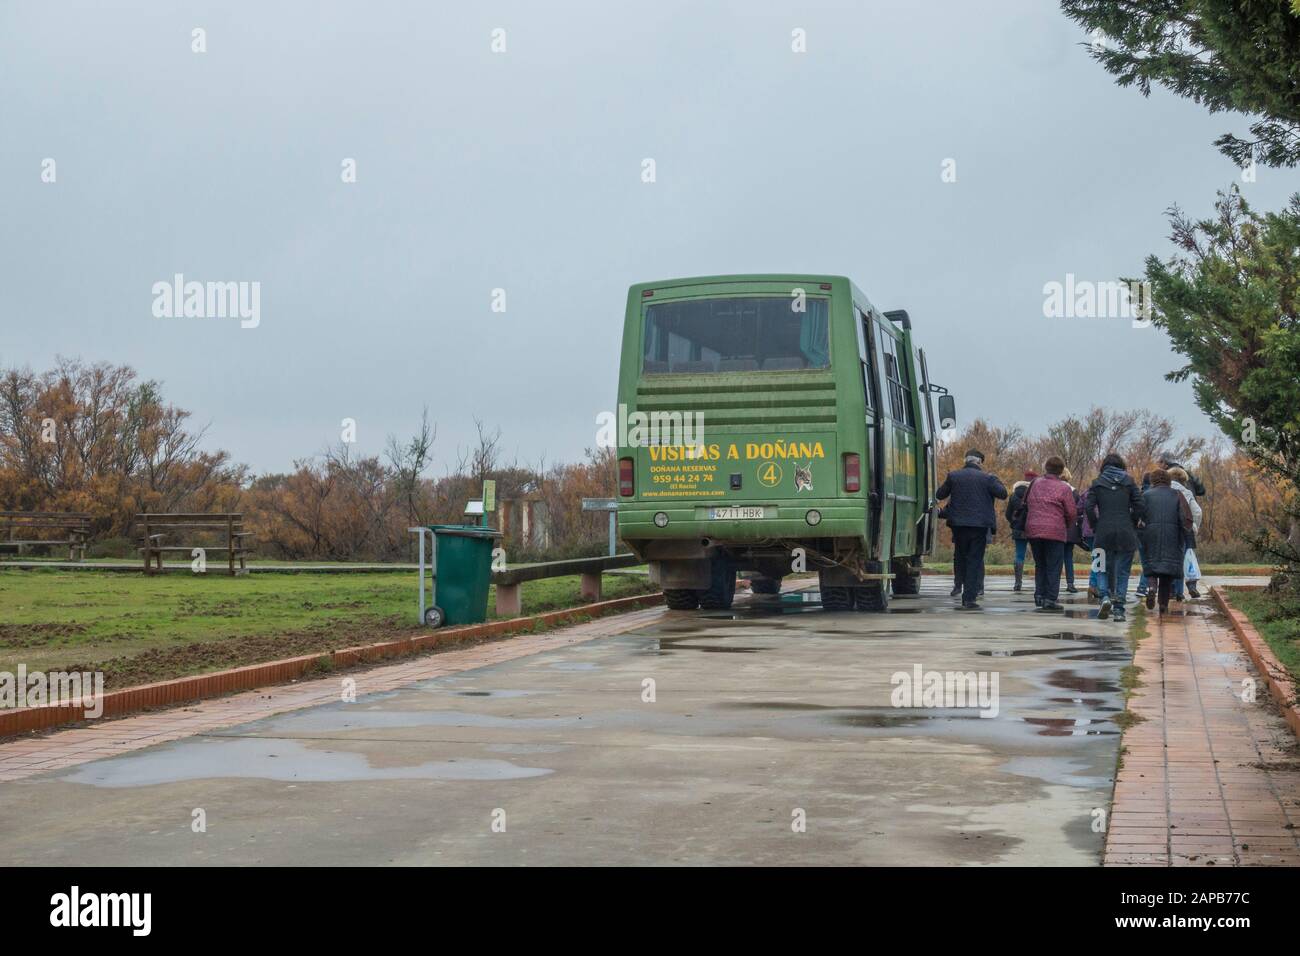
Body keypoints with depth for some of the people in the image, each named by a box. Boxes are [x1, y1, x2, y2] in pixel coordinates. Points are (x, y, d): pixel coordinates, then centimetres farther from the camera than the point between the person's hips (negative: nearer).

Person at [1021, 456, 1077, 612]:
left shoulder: (1034, 485, 9)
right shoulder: (1064, 489, -6)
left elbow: (1026, 505, 15)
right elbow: (1071, 514, -5)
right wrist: (1067, 527, 13)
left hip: (1033, 530, 5)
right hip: (1055, 532, -5)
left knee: (1040, 565, 17)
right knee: (1053, 568, 2)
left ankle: (1039, 595, 12)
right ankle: (1050, 599, -2)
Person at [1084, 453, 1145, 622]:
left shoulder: (1097, 483, 4)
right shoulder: (1128, 481, 5)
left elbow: (1088, 506, -6)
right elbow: (1141, 505, -2)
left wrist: (1095, 526, 5)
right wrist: (1132, 523, 10)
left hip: (1104, 532, 0)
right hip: (1126, 533, 0)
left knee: (1103, 569, 12)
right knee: (1122, 571, 7)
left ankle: (1104, 596, -13)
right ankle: (1119, 609, 3)